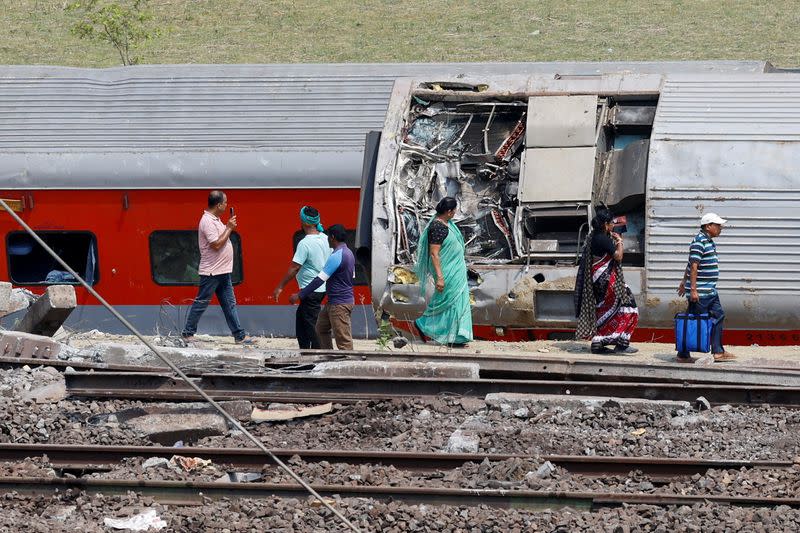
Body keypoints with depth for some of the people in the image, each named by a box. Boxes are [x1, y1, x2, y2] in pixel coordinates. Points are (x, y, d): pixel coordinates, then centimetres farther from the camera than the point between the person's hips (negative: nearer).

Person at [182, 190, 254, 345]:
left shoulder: (215, 220, 13)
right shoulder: (207, 221, -18)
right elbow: (216, 244, -23)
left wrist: (229, 227, 9)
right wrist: (229, 228, -16)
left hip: (222, 271, 10)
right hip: (211, 272, -10)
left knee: (229, 304, 8)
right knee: (201, 303, 0)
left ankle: (240, 336, 9)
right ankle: (187, 333, 10)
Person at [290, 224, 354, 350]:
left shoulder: (337, 256, -20)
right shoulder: (349, 253, 12)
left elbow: (319, 280, -21)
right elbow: (352, 276, 22)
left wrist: (300, 296, -16)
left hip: (339, 304, -10)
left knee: (343, 339, -8)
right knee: (321, 328, 20)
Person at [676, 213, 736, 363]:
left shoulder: (709, 241, 14)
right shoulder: (699, 242, -17)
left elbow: (690, 265, 22)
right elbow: (693, 266, -22)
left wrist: (684, 282, 26)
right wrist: (693, 289, -24)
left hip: (711, 291, 10)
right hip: (700, 293, -10)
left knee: (718, 316, 12)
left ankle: (718, 352, 18)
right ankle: (683, 355, 4)